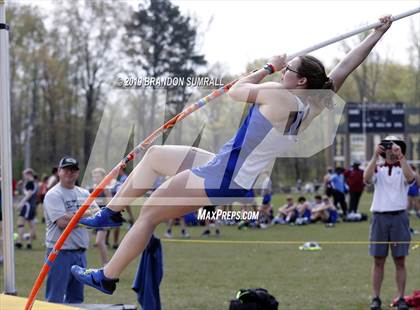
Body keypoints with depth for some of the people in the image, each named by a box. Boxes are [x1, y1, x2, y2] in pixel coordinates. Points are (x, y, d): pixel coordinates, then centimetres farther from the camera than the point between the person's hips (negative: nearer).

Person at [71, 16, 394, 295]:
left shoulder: (279, 96, -22)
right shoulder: (314, 107, 0)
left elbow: (236, 91, -7)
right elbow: (345, 67, 7)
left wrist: (270, 67, 7)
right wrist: (378, 34, 13)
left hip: (223, 179, -9)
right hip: (227, 171, 9)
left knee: (148, 213, 0)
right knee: (154, 154, 20)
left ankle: (107, 277, 8)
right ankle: (110, 213, 26)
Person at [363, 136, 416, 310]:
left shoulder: (403, 170, 7)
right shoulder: (378, 170, 10)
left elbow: (410, 178, -17)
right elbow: (367, 178, -12)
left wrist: (401, 156, -22)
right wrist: (375, 156, -17)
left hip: (399, 217, -1)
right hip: (379, 217, 1)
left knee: (400, 261, 2)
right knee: (378, 261, 3)